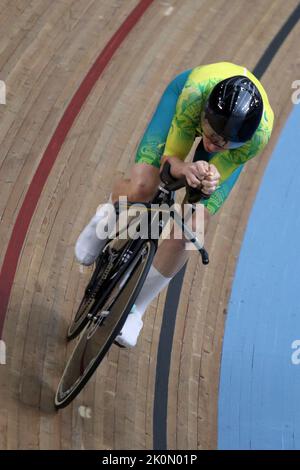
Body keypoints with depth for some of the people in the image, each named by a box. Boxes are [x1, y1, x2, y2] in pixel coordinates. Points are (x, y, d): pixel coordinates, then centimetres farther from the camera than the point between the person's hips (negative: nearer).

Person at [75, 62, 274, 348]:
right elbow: (172, 155, -31)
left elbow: (213, 178, -28)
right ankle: (106, 220, 15)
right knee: (140, 189, -25)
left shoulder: (260, 134, -42)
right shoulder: (196, 90, -44)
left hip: (239, 135, 0)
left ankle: (136, 307, 13)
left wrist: (208, 181, -51)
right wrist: (185, 169, -54)